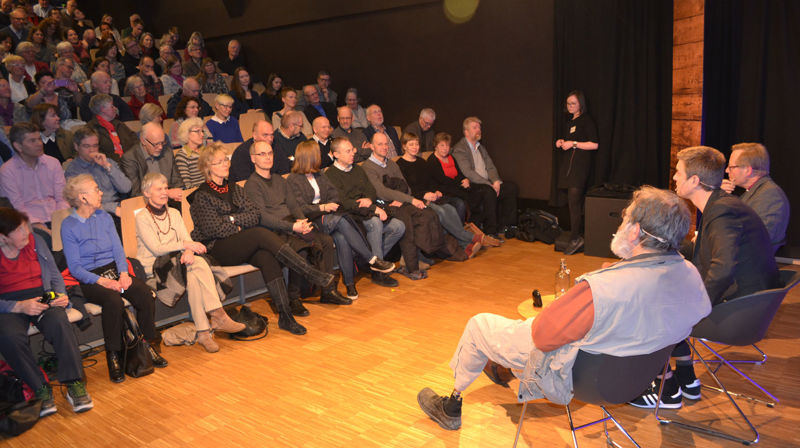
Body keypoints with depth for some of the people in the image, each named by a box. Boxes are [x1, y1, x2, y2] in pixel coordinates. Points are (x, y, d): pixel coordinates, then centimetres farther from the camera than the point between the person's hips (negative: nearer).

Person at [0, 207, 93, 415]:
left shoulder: (35, 241, 8)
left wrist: (61, 295, -5)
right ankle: (40, 389, -21)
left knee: (59, 322, -33)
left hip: (41, 296, 2)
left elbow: (55, 275, 14)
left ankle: (74, 384, -28)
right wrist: (19, 307, -21)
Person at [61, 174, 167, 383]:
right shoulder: (68, 226, -3)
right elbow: (75, 267, -7)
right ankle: (113, 357, -20)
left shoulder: (105, 218, 14)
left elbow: (118, 250, 9)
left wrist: (123, 273, -10)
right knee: (113, 301, -35)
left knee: (146, 294, -24)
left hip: (115, 270, 5)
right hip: (89, 278, -5)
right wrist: (103, 281, -21)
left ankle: (150, 345, -10)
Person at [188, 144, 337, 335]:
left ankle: (285, 316, -36)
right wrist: (239, 228, -2)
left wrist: (231, 219, -8)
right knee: (262, 234, -31)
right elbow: (213, 228, -11)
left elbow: (254, 217, 6)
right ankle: (312, 274, -34)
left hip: (243, 246, 5)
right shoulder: (202, 196, 0)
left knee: (266, 257, -29)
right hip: (216, 250, -5)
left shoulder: (235, 189, 18)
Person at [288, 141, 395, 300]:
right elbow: (299, 208, -7)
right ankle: (372, 260, -29)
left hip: (327, 217, 5)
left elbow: (335, 196, 13)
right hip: (311, 223, -5)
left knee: (341, 238, -29)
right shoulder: (293, 180, 3)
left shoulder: (319, 176, 23)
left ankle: (350, 284, -26)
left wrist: (328, 206, -8)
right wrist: (322, 207, -16)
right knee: (341, 220, -33)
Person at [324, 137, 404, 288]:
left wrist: (369, 200, -8)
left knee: (399, 226, -12)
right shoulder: (331, 174, -4)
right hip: (349, 216, -7)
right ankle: (378, 273, -25)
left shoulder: (358, 169, 21)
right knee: (375, 222, -35)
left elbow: (372, 191, 18)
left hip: (367, 212, 7)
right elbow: (344, 202, -15)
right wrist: (374, 209, -20)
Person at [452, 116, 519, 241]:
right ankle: (490, 231, -26)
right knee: (490, 193, -34)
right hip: (472, 186, -8)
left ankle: (503, 226, -7)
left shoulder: (481, 147, 22)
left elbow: (490, 167, 17)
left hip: (488, 184, 8)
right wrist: (489, 185, -20)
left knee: (511, 187, -11)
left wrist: (496, 181, -6)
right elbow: (468, 173, -16)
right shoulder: (459, 149, -6)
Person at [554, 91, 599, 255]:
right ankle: (576, 233, 15)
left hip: (580, 165, -8)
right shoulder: (569, 122, 19)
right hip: (567, 164, 8)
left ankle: (575, 238, -14)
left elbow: (594, 144, -13)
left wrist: (574, 144, -15)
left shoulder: (586, 121, -6)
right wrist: (560, 142, 8)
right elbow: (561, 139, 30)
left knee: (574, 201, -15)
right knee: (573, 201, 9)